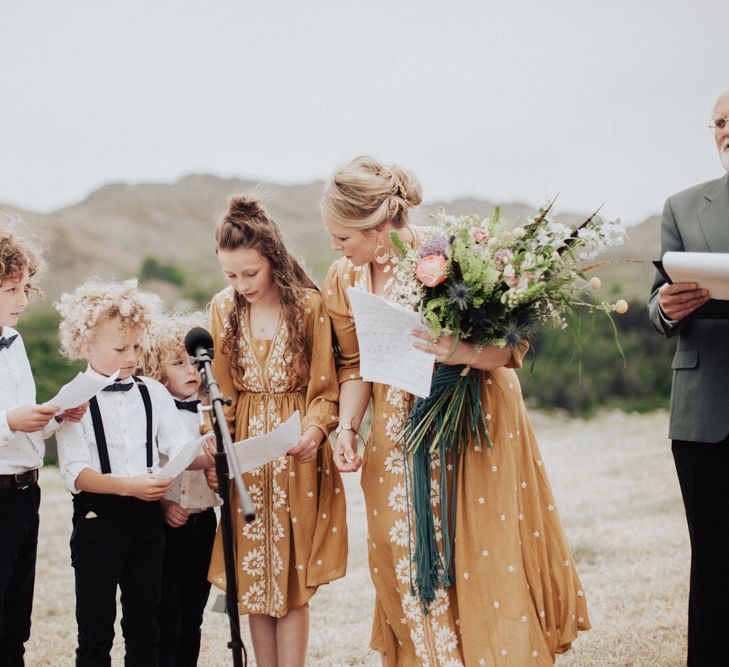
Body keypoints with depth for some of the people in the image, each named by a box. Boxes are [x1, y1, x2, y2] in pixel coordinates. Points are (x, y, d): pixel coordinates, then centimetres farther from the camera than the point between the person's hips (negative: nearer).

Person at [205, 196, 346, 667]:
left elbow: (326, 392, -6)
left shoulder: (310, 306, -9)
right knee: (252, 577, 6)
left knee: (292, 581, -1)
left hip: (297, 455, -3)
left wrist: (314, 431, -25)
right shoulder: (224, 308, 2)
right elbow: (222, 393, 7)